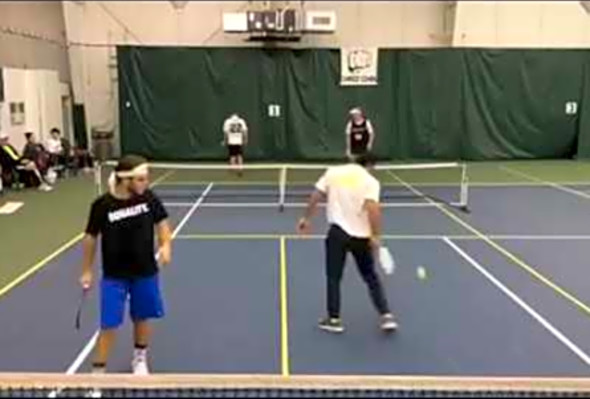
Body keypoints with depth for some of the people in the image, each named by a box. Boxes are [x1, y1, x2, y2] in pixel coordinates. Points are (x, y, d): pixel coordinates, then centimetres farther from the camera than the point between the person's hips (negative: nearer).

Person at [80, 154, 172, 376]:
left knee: (142, 318, 17)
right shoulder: (102, 205, -17)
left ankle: (140, 359, 41)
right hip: (114, 276, -2)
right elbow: (91, 237, -3)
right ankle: (98, 370, 18)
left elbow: (161, 222, 4)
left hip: (145, 272, 2)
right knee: (109, 325, 0)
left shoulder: (148, 198, -12)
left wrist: (165, 245, -14)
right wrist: (87, 271, 4)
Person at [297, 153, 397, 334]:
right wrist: (376, 236, -16)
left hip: (338, 231, 0)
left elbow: (315, 197, 3)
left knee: (333, 277, 12)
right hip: (362, 235, 0)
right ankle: (386, 316, 14)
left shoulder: (333, 172, 5)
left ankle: (334, 319, 15)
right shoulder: (371, 181, -3)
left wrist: (306, 218, 14)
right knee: (371, 277, 16)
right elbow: (373, 208, -18)